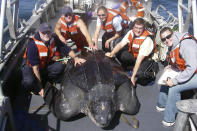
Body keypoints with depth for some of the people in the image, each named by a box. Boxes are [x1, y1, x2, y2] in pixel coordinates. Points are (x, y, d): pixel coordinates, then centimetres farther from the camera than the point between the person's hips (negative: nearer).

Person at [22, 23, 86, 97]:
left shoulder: (54, 40, -14)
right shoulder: (33, 45, -30)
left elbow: (66, 49, -2)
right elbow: (35, 67, -31)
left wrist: (75, 58, -21)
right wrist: (40, 88, -29)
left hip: (45, 65, 5)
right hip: (31, 66, -5)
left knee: (61, 66, -20)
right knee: (29, 81, -36)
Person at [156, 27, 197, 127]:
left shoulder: (185, 44, -28)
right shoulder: (173, 46, 2)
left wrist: (175, 81, -28)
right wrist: (171, 67, 3)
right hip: (187, 72, 10)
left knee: (174, 88, -20)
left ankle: (169, 119, -6)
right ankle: (162, 105, 31)